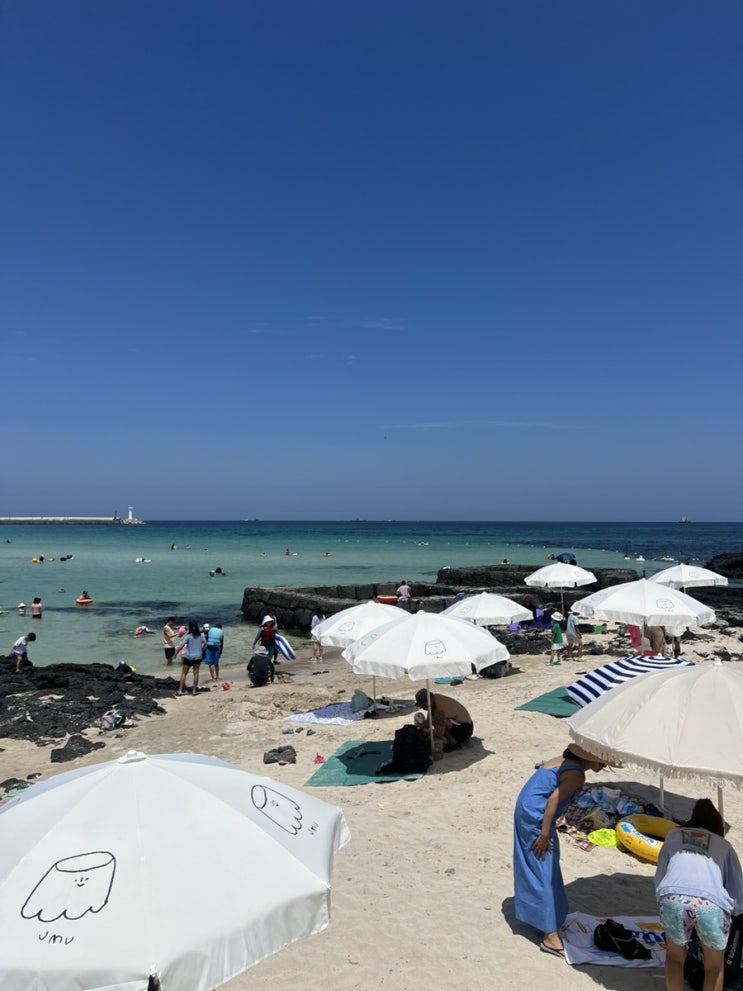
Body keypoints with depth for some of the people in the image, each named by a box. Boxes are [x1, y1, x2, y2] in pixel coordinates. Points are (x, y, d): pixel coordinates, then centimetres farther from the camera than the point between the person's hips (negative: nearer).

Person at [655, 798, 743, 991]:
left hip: (673, 899, 0)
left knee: (675, 957, 29)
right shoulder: (724, 844, 33)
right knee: (714, 968, 28)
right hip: (711, 904, 0)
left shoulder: (674, 835, 33)